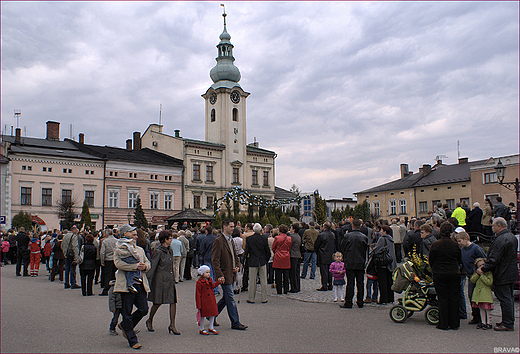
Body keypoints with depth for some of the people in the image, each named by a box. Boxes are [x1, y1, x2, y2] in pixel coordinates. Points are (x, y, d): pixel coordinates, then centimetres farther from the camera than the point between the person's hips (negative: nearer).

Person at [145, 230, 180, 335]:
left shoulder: (170, 251, 13)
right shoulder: (158, 252, -10)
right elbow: (152, 267, -11)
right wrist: (148, 281, -13)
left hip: (170, 280, 7)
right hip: (160, 280, -7)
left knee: (173, 301, -1)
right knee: (158, 302, 3)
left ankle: (172, 325, 4)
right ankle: (149, 321, 27)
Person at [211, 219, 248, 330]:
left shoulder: (231, 240, 14)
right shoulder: (218, 241, -13)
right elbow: (215, 260, -17)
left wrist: (237, 266, 8)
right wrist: (219, 275, -22)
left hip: (231, 274, 9)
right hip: (224, 275, -9)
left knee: (226, 298, 16)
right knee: (230, 299, -2)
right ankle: (235, 323, 7)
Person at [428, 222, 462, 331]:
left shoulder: (435, 245, -9)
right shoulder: (455, 245, -4)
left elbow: (430, 260, -1)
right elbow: (460, 260, 7)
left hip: (439, 274, -1)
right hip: (454, 274, 2)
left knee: (442, 299, 5)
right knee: (454, 298, 10)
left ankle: (443, 324, 9)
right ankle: (454, 323, 16)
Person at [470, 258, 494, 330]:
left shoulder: (489, 272, -8)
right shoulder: (476, 273, 11)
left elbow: (489, 282, -18)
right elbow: (472, 280, 1)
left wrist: (482, 275, -17)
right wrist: (478, 273, -9)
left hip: (486, 293, -6)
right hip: (478, 292, 6)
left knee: (487, 308, -2)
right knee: (481, 308, 11)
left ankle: (489, 323, 9)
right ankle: (483, 322, 19)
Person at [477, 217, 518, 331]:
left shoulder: (500, 240, -22)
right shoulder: (512, 237, 10)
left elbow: (494, 259, -25)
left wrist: (483, 269, -17)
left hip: (502, 275, -10)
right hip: (512, 273, 10)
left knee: (505, 299, -4)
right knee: (509, 297, 17)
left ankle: (507, 324, 2)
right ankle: (510, 321, 26)